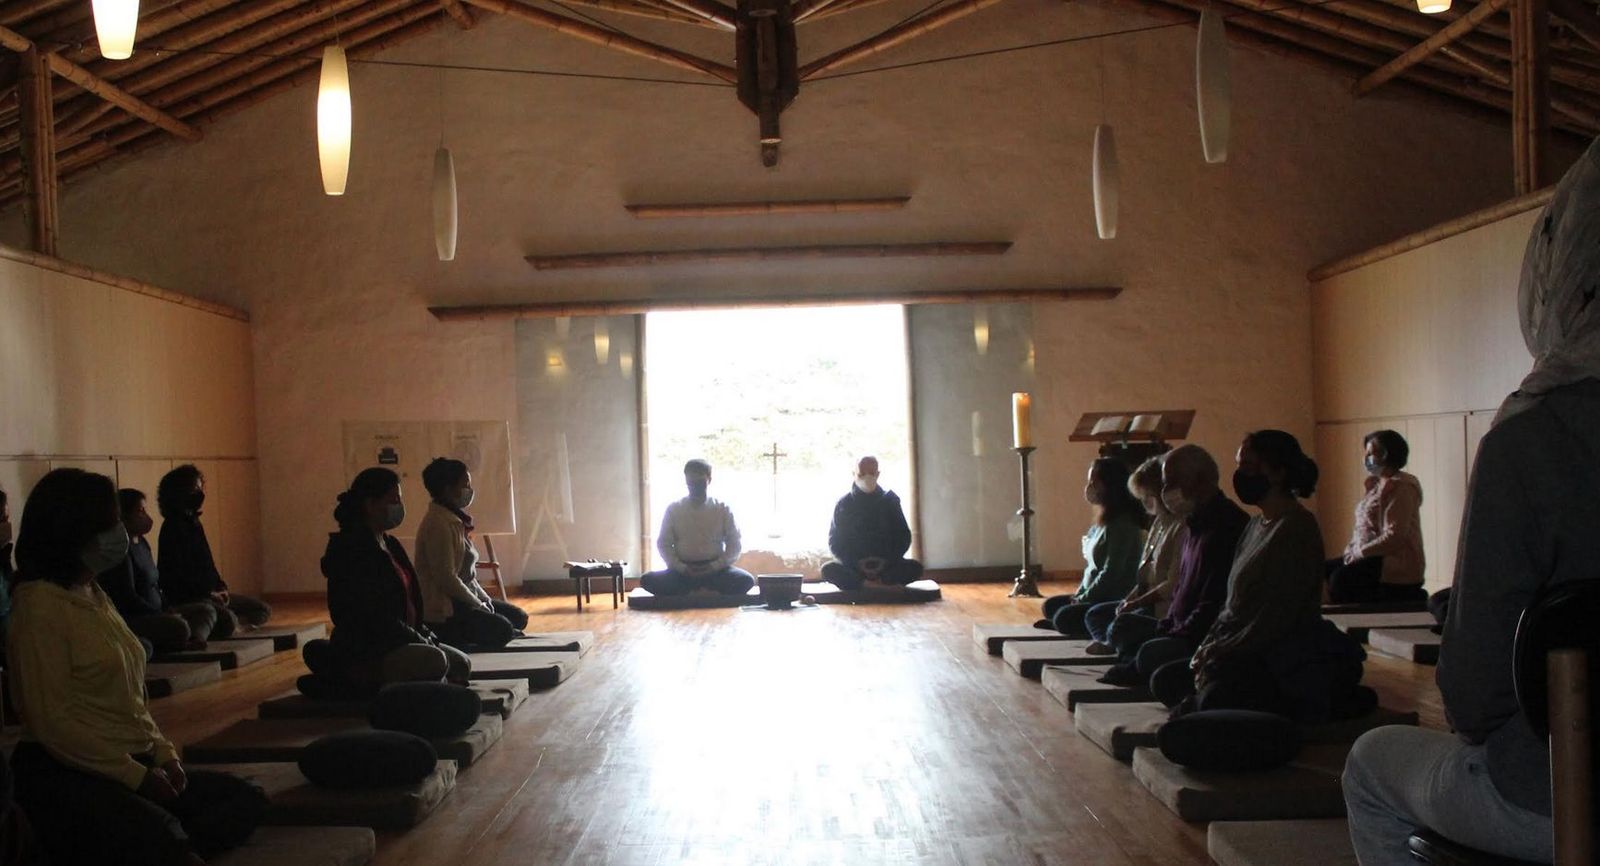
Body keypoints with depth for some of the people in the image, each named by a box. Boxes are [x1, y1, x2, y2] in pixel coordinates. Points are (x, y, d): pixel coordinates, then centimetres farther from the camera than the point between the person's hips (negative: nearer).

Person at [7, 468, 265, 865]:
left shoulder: (94, 595, 16)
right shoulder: (41, 605, -12)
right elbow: (52, 722, -18)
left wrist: (163, 751, 4)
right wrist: (136, 775, -17)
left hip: (132, 763, 10)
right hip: (68, 775, -10)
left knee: (248, 800, -1)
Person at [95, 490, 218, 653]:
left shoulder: (142, 543, 18)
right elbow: (127, 598, -21)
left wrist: (168, 609, 5)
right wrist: (162, 615, -17)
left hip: (153, 614, 12)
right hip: (129, 620, -12)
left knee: (207, 610, 6)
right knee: (178, 626, -36)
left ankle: (193, 641, -20)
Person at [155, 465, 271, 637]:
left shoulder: (193, 522, 17)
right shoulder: (173, 526, -11)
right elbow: (175, 574, -17)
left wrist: (220, 587, 4)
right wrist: (209, 593, -15)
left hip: (209, 593, 10)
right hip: (185, 598, -10)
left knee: (263, 611, 7)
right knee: (228, 621, -36)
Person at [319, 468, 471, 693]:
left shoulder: (390, 545, 15)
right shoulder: (351, 550, -15)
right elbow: (373, 618, -20)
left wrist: (424, 633, 4)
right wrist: (420, 640, -14)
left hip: (398, 642, 10)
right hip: (361, 655, -10)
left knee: (461, 663, -2)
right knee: (435, 661, -29)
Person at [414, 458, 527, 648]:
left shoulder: (455, 520, 13)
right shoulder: (439, 524, -19)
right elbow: (446, 579, -23)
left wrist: (484, 598, 6)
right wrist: (479, 605, -13)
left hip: (461, 598, 11)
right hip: (443, 611, -11)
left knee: (519, 617, 9)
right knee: (502, 629, -25)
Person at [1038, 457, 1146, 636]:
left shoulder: (1122, 525, -19)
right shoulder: (1101, 522, 11)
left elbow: (1111, 573, -21)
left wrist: (1082, 599, -13)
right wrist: (1078, 595, 5)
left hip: (1114, 603, -10)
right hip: (1096, 598, 10)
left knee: (1064, 617, -24)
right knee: (1051, 605, 11)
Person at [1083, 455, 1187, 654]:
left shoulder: (1181, 527, -18)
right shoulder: (1159, 522, 15)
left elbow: (1173, 585, -21)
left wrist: (1136, 603, -17)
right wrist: (1129, 599, 2)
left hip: (1165, 608, -11)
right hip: (1147, 600, 11)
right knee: (1094, 615, 4)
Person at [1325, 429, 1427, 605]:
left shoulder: (1399, 488, -14)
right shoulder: (1378, 485, 16)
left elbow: (1394, 537, -22)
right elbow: (1365, 528, 20)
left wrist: (1359, 553, -16)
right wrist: (1352, 550, 4)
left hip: (1395, 564, -10)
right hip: (1375, 557, 10)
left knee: (1341, 578, -28)